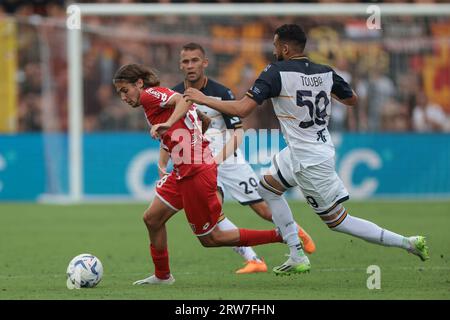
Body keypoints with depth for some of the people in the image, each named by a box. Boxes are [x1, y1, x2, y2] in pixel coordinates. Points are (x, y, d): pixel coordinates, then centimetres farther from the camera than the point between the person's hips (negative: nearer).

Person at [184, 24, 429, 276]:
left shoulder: (276, 73, -18)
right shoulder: (325, 73, 1)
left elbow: (242, 109, -22)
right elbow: (352, 99, 17)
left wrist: (203, 99, -10)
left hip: (310, 161, -8)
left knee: (337, 220, 2)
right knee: (268, 186, 21)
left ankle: (408, 243, 1)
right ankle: (298, 259, 19)